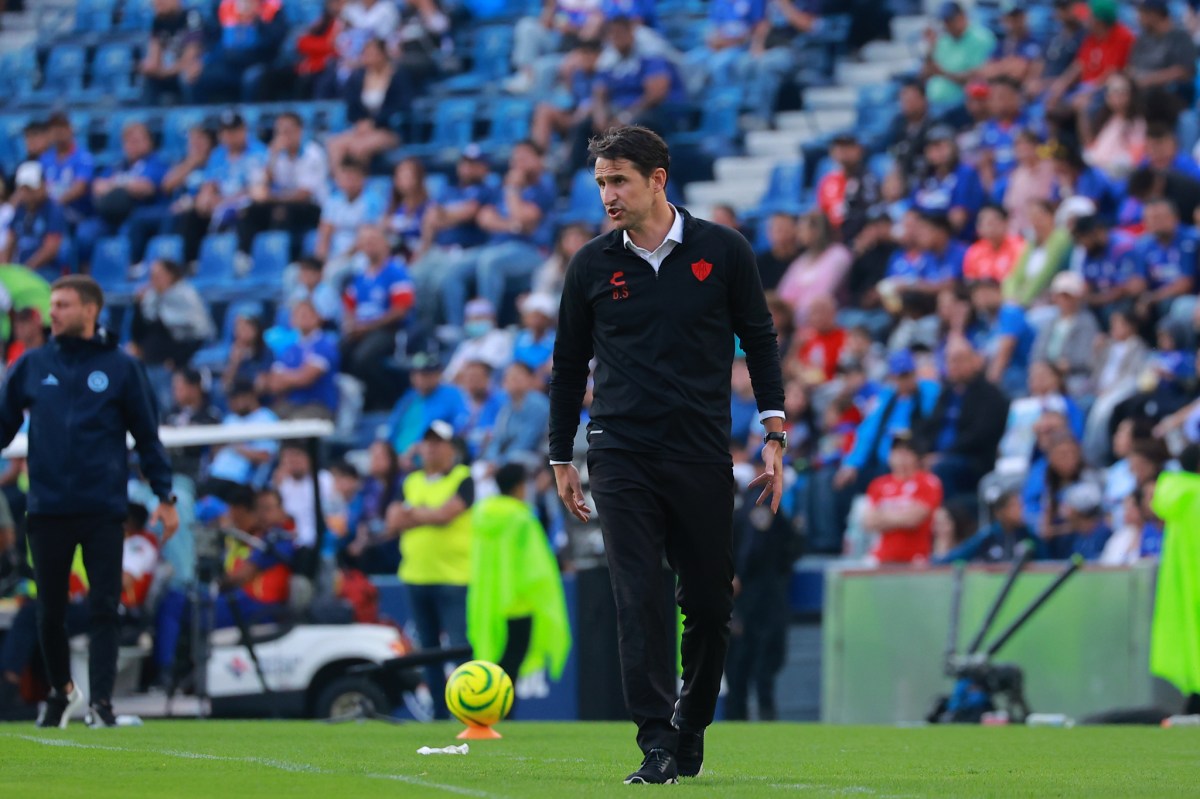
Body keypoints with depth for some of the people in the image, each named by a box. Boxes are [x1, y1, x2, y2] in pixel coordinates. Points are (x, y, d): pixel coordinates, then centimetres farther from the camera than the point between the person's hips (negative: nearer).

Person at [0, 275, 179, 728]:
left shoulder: (120, 367, 3)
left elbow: (147, 435, 6)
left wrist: (165, 496, 2)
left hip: (104, 510, -2)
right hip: (47, 509, 2)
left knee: (103, 610, -5)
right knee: (50, 611, 9)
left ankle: (101, 701, -5)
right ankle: (61, 691, 28)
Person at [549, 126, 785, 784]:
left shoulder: (722, 252, 1)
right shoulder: (591, 266, 4)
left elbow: (759, 341, 8)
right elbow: (569, 364, 14)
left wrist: (774, 438, 1)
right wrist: (561, 458, 14)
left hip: (702, 457, 0)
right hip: (621, 457, 0)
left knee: (709, 602, 6)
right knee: (638, 600, -10)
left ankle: (691, 724, 26)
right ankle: (657, 744, -11)